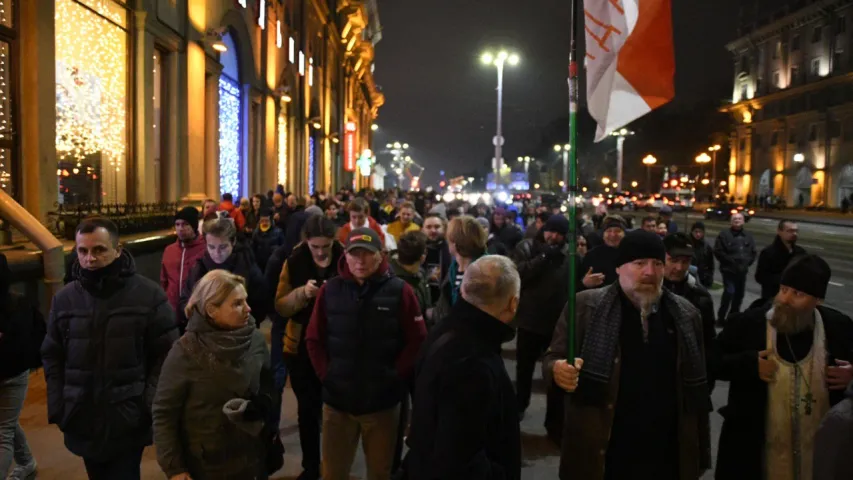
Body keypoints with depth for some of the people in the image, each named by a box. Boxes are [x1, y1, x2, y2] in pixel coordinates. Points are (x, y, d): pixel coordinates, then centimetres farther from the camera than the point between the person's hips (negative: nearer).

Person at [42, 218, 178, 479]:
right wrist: (57, 406, 2)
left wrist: (150, 404, -12)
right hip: (82, 420, 4)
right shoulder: (64, 299, 3)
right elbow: (52, 357, 10)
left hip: (129, 420, -4)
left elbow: (165, 355, -6)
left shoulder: (149, 295, -8)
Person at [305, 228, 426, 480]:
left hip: (383, 401, -1)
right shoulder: (330, 290, -1)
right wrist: (326, 374, -3)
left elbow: (417, 341, -5)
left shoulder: (400, 291, -7)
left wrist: (395, 377, -9)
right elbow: (313, 339, 6)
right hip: (337, 399, 1)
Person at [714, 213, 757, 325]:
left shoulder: (748, 236, 14)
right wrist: (730, 260, -13)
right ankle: (721, 317, -4)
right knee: (729, 292, -16)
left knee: (739, 294, 11)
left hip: (742, 270, 6)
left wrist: (748, 262, 3)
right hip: (729, 269, -6)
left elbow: (753, 252, 18)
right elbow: (718, 251, -9)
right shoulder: (724, 234, -5)